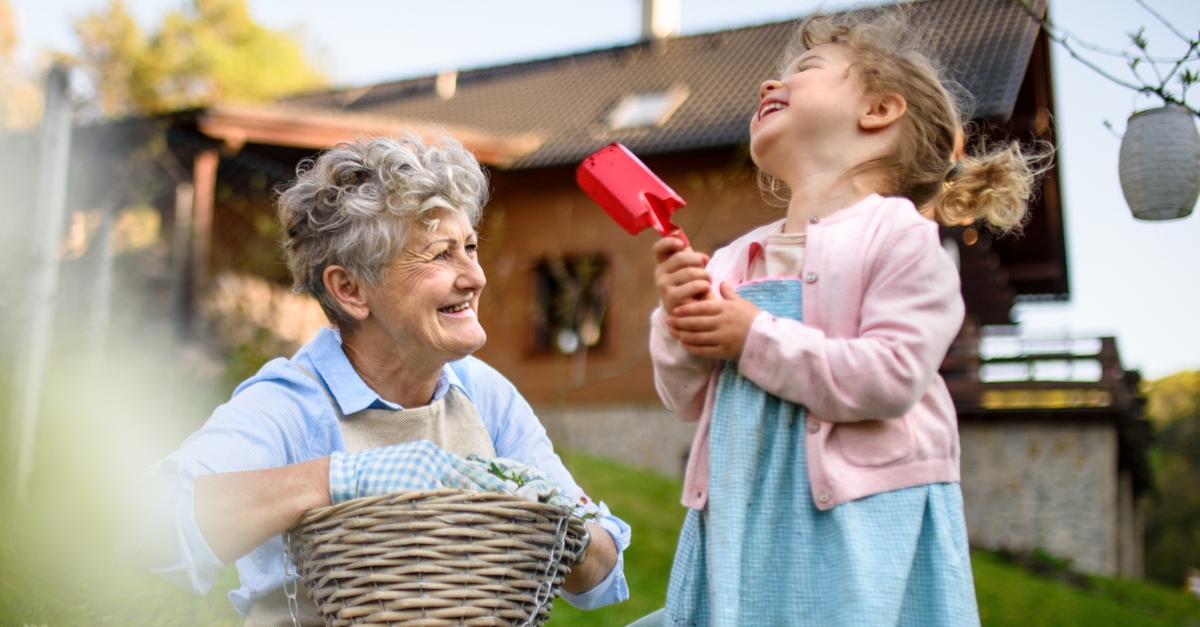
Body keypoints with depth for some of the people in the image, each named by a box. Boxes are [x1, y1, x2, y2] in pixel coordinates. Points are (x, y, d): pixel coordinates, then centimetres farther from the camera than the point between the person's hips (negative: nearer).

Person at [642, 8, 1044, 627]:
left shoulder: (899, 235, -6)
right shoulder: (733, 261, 11)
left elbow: (892, 377, -18)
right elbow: (689, 400, 12)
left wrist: (753, 338, -15)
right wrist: (679, 324, -8)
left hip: (858, 520, -5)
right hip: (744, 520, 5)